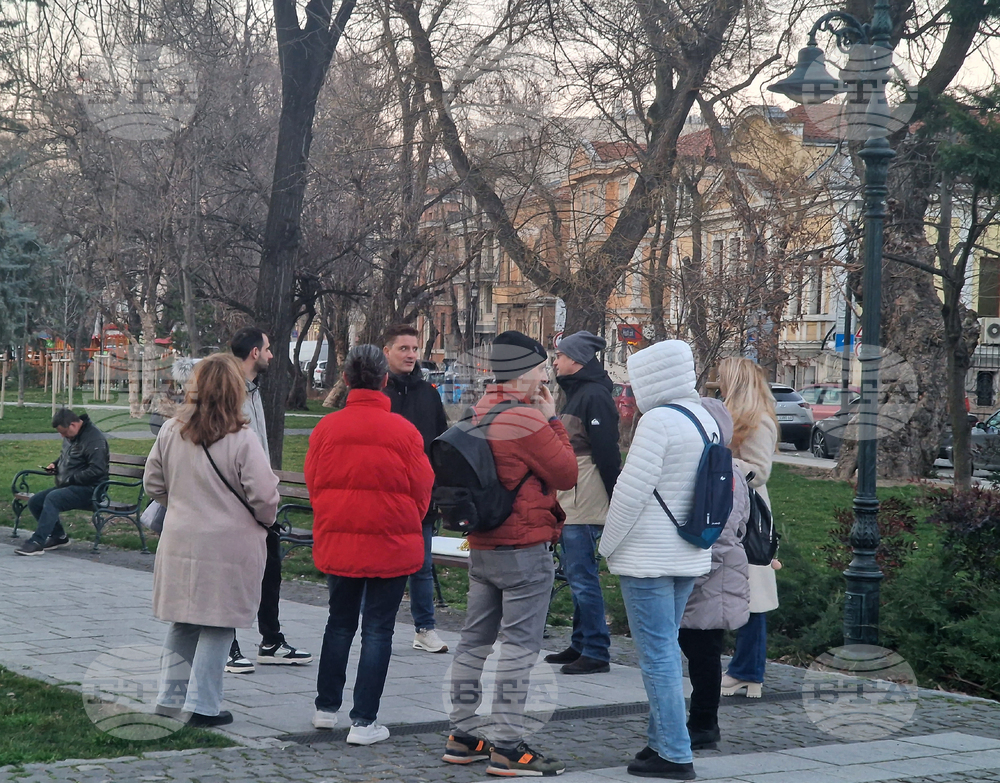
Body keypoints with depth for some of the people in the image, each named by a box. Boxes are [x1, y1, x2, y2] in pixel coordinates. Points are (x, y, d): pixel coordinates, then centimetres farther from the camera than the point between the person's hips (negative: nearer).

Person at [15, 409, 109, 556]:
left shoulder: (94, 439, -17)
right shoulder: (70, 436, 13)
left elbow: (97, 471, -25)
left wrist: (70, 479, -20)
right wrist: (56, 464, 10)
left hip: (88, 489, -10)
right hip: (67, 486, 10)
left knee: (53, 498, -32)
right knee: (34, 502, -1)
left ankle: (37, 543, -30)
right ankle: (58, 536, 11)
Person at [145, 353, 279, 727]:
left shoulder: (170, 431, 0)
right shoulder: (242, 441, -17)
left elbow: (153, 483, 10)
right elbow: (264, 496, -15)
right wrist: (265, 519, 6)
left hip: (180, 540, 5)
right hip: (227, 545, -5)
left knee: (182, 623, 17)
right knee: (217, 626, 4)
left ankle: (170, 697, 22)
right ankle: (202, 705, 7)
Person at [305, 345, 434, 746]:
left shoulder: (326, 427, -6)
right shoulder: (403, 431, -13)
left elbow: (313, 486, 5)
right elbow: (422, 492, -3)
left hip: (337, 542, 3)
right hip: (390, 545, -3)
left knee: (339, 622, 20)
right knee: (378, 630, 4)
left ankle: (326, 707, 28)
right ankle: (364, 721, 4)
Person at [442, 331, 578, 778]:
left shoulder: (478, 415, 10)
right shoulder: (526, 420, -17)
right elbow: (567, 474, -11)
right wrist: (552, 420, -3)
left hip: (482, 547, 9)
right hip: (525, 548, -9)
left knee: (475, 641, 13)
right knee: (519, 646, -5)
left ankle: (462, 736, 20)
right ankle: (507, 748, -4)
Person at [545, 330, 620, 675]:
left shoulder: (594, 396, -14)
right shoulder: (576, 394, 19)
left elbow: (607, 453, -20)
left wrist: (615, 502, -22)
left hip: (584, 504, -11)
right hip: (570, 502, 11)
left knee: (582, 576, -9)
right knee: (576, 574, 15)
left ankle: (596, 652, -5)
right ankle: (581, 644, 22)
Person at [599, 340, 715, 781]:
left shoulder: (657, 421, -17)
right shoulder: (706, 421, 9)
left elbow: (631, 492, -18)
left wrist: (608, 545, -7)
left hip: (648, 558, -9)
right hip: (689, 557, 9)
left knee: (658, 654, -3)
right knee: (666, 649, 17)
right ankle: (662, 740, 23)